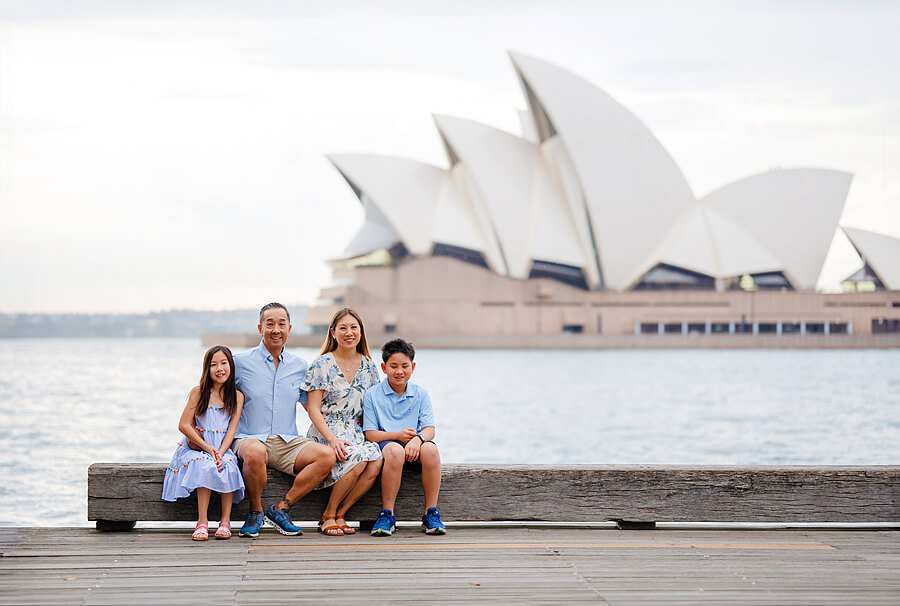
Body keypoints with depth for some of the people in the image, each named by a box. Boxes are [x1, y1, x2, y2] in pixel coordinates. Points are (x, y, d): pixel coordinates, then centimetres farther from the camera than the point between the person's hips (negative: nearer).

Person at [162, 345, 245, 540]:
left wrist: (220, 452, -18)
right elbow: (184, 425, -5)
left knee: (228, 467, -30)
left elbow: (231, 429, 0)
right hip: (197, 447, -2)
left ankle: (225, 522, -24)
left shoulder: (237, 396, 5)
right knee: (206, 467, -33)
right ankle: (202, 522, -31)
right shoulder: (199, 392, -1)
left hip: (223, 449, 2)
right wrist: (208, 448, -14)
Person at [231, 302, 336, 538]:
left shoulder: (299, 366, 12)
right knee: (255, 452, -40)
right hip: (250, 438, -4)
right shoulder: (241, 362, 2)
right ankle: (255, 512, -14)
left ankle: (280, 508, -12)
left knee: (326, 456, -23)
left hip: (287, 442, 4)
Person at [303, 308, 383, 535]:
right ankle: (329, 515, -16)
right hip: (325, 432, -5)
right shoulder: (322, 364, -1)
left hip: (356, 432, 5)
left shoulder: (368, 366, 12)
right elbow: (313, 408, -6)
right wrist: (332, 439, -19)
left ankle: (339, 514, -14)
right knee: (357, 458, -35)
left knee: (376, 461, -29)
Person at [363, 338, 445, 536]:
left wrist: (418, 438, -24)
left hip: (414, 445, 2)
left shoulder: (420, 394, 10)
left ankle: (431, 513, -23)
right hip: (385, 442, -2)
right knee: (395, 450, -39)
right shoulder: (372, 394, 4)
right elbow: (370, 434, -2)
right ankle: (387, 515, -31)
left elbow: (429, 429, 0)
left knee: (430, 449, -33)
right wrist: (397, 435, -18)